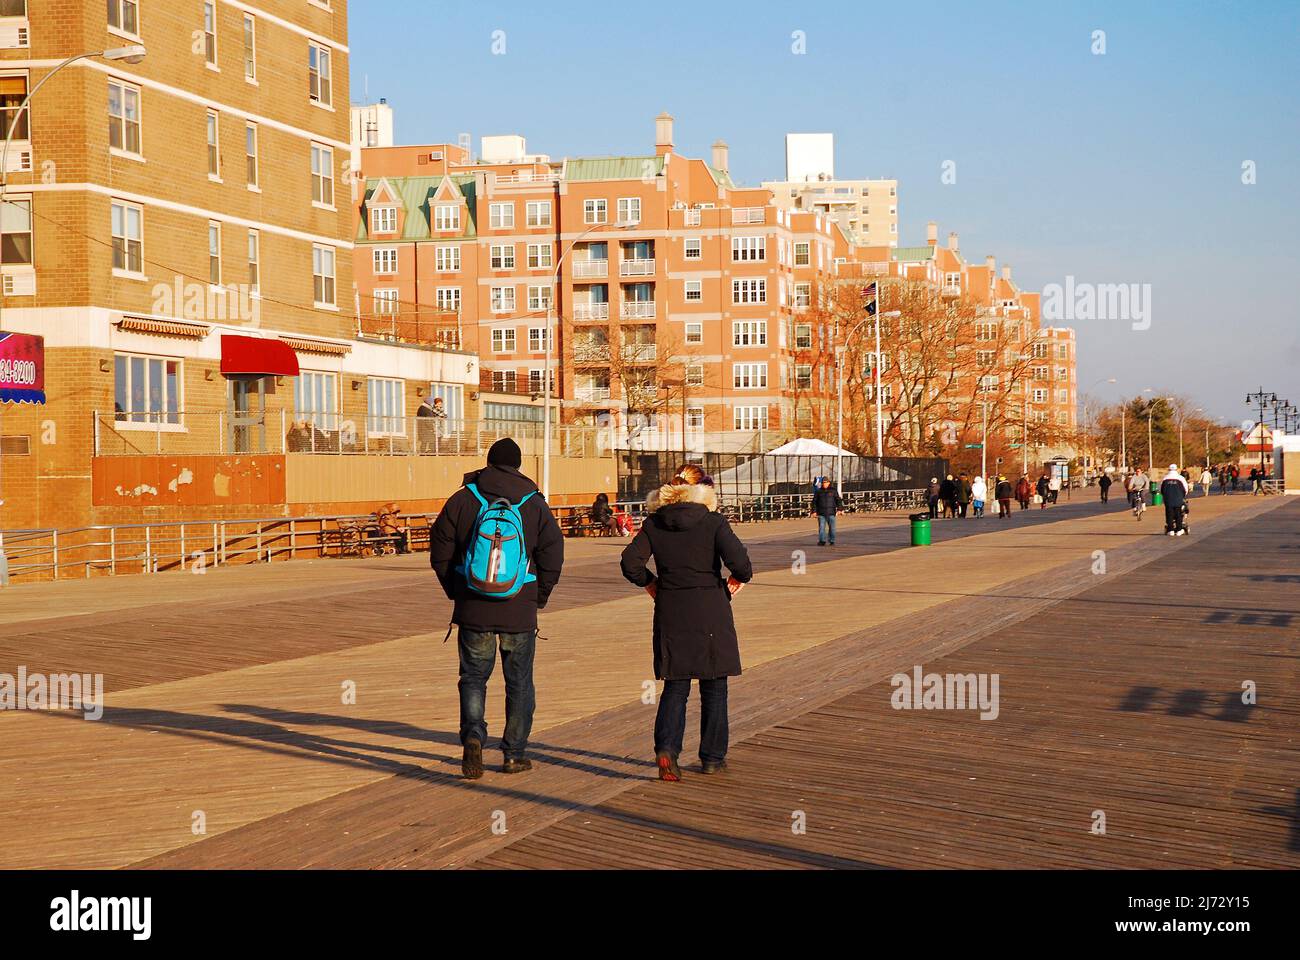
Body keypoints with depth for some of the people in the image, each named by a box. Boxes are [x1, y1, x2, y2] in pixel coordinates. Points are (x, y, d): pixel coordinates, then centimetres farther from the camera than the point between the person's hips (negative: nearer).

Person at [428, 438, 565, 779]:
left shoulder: (461, 500, -1)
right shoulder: (536, 505, -1)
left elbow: (440, 554, 0)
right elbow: (552, 558, -3)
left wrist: (456, 592, 11)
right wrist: (538, 598, 10)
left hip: (473, 609, 0)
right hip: (520, 611, 0)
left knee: (473, 678, 12)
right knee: (519, 683, 12)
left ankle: (473, 735, -11)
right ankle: (514, 755, 16)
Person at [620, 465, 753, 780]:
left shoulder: (654, 523, 3)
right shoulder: (713, 521, -6)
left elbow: (631, 563, -3)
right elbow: (739, 561, -18)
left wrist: (650, 583, 13)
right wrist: (738, 578, 2)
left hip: (670, 611, 3)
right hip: (710, 609, -2)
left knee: (675, 684, 10)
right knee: (713, 686, 11)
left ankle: (666, 748, -11)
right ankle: (712, 758, 17)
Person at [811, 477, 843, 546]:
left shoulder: (833, 491, 6)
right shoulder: (819, 491, 9)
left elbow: (838, 500, 3)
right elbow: (814, 502, 11)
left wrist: (839, 509, -10)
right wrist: (814, 511, 3)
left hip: (831, 513, -1)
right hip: (821, 513, 1)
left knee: (832, 528, 0)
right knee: (821, 527, -6)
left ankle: (832, 541, 9)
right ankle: (822, 541, -5)